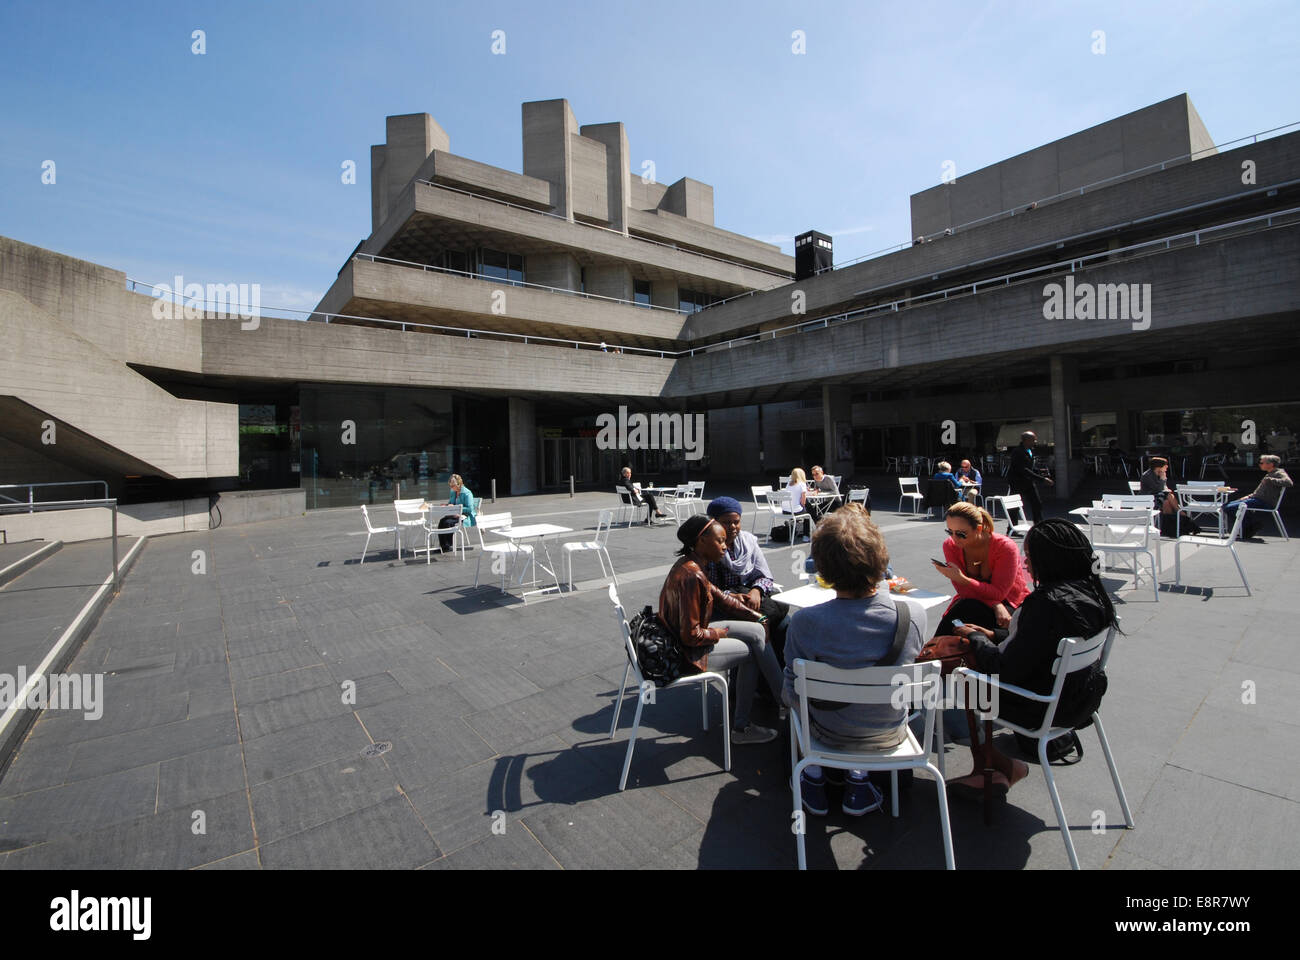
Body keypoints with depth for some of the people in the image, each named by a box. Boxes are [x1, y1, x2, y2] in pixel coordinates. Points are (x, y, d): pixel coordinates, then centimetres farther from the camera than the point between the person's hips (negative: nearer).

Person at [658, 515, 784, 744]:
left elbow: (719, 597, 12)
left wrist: (757, 617, 7)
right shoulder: (691, 576, -29)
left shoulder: (690, 565, 3)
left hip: (690, 634, 9)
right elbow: (691, 635, -28)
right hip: (687, 652, -9)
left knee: (757, 631, 7)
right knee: (751, 650, 1)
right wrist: (720, 633, -9)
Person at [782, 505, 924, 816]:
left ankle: (814, 779, 36)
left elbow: (793, 693, -16)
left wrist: (788, 695, 6)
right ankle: (858, 781, 32)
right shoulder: (910, 615, -23)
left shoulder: (805, 622, -31)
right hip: (890, 733, 2)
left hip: (831, 733, -2)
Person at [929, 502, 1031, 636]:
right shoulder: (950, 545, -11)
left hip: (1012, 606, -3)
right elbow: (964, 591, -13)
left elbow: (998, 593, -22)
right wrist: (995, 605, -30)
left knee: (969, 609, -31)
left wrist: (961, 579, -37)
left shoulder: (1005, 547, -22)